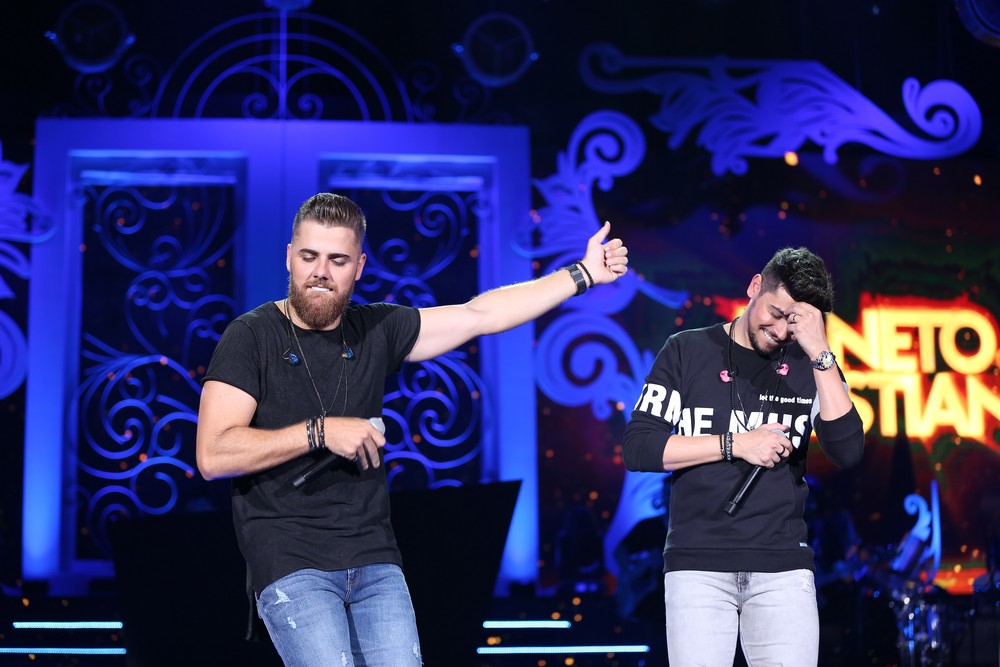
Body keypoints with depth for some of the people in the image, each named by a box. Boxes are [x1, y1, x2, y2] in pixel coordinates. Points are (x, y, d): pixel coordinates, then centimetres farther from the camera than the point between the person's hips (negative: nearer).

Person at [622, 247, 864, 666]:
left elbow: (848, 452, -7)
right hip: (699, 563, -1)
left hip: (783, 567, 1)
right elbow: (637, 449, -3)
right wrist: (735, 445, -10)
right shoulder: (687, 351, 4)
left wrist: (821, 354, -12)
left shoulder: (812, 366, 8)